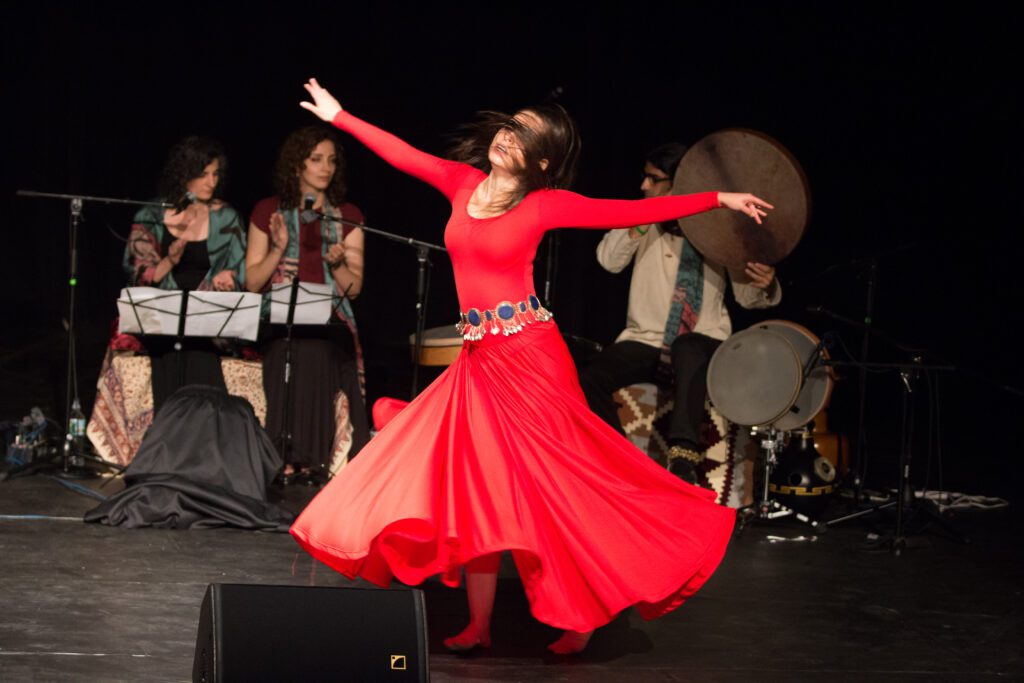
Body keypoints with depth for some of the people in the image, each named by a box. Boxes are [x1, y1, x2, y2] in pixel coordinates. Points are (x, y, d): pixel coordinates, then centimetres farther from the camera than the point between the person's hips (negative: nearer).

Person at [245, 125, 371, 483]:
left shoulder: (347, 217, 12)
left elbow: (353, 288, 9)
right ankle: (284, 463, -17)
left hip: (331, 327, 1)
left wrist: (338, 263, -11)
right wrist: (279, 249, -9)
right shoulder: (269, 212, 8)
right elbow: (252, 283, 6)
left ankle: (317, 462, -17)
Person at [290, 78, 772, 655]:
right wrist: (339, 116, 19)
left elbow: (632, 213, -5)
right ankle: (479, 625, 9)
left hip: (529, 354, -5)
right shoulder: (464, 182, 8)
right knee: (478, 486, 4)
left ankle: (589, 613, 7)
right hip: (479, 358, 5)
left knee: (552, 482, -5)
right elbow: (404, 154, 16)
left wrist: (718, 200, -7)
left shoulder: (546, 205, -5)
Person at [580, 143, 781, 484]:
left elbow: (746, 295, -3)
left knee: (687, 350, -40)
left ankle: (683, 458, -41)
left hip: (702, 343, -3)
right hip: (645, 341, 3)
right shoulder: (645, 223, 9)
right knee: (588, 379, -23)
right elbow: (609, 259, -7)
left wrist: (765, 286, -27)